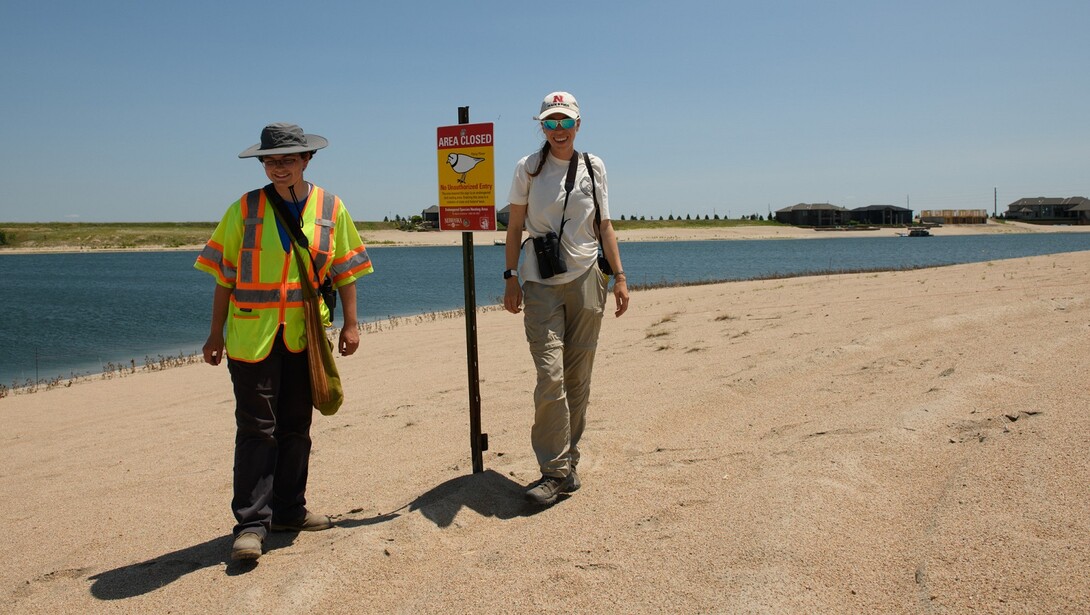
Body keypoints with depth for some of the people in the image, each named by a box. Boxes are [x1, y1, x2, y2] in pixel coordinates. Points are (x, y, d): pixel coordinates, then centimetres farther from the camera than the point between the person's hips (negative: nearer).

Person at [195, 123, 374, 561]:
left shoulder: (330, 209, 4)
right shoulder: (245, 209, 0)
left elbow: (344, 270, 8)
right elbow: (225, 277, 3)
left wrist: (350, 324, 2)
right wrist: (216, 334, 3)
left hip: (305, 336, 3)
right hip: (252, 334, -2)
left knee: (296, 426, 12)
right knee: (256, 428, -3)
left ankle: (289, 510, 26)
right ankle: (251, 523, 3)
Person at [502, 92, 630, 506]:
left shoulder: (594, 168, 10)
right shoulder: (528, 169, 5)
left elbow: (604, 227, 12)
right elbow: (514, 227, 7)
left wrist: (619, 276, 4)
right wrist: (510, 278, -1)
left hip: (585, 280, 2)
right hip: (541, 283, -2)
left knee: (578, 379, 5)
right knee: (550, 376, -12)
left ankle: (568, 462, 19)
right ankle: (556, 470, -4)